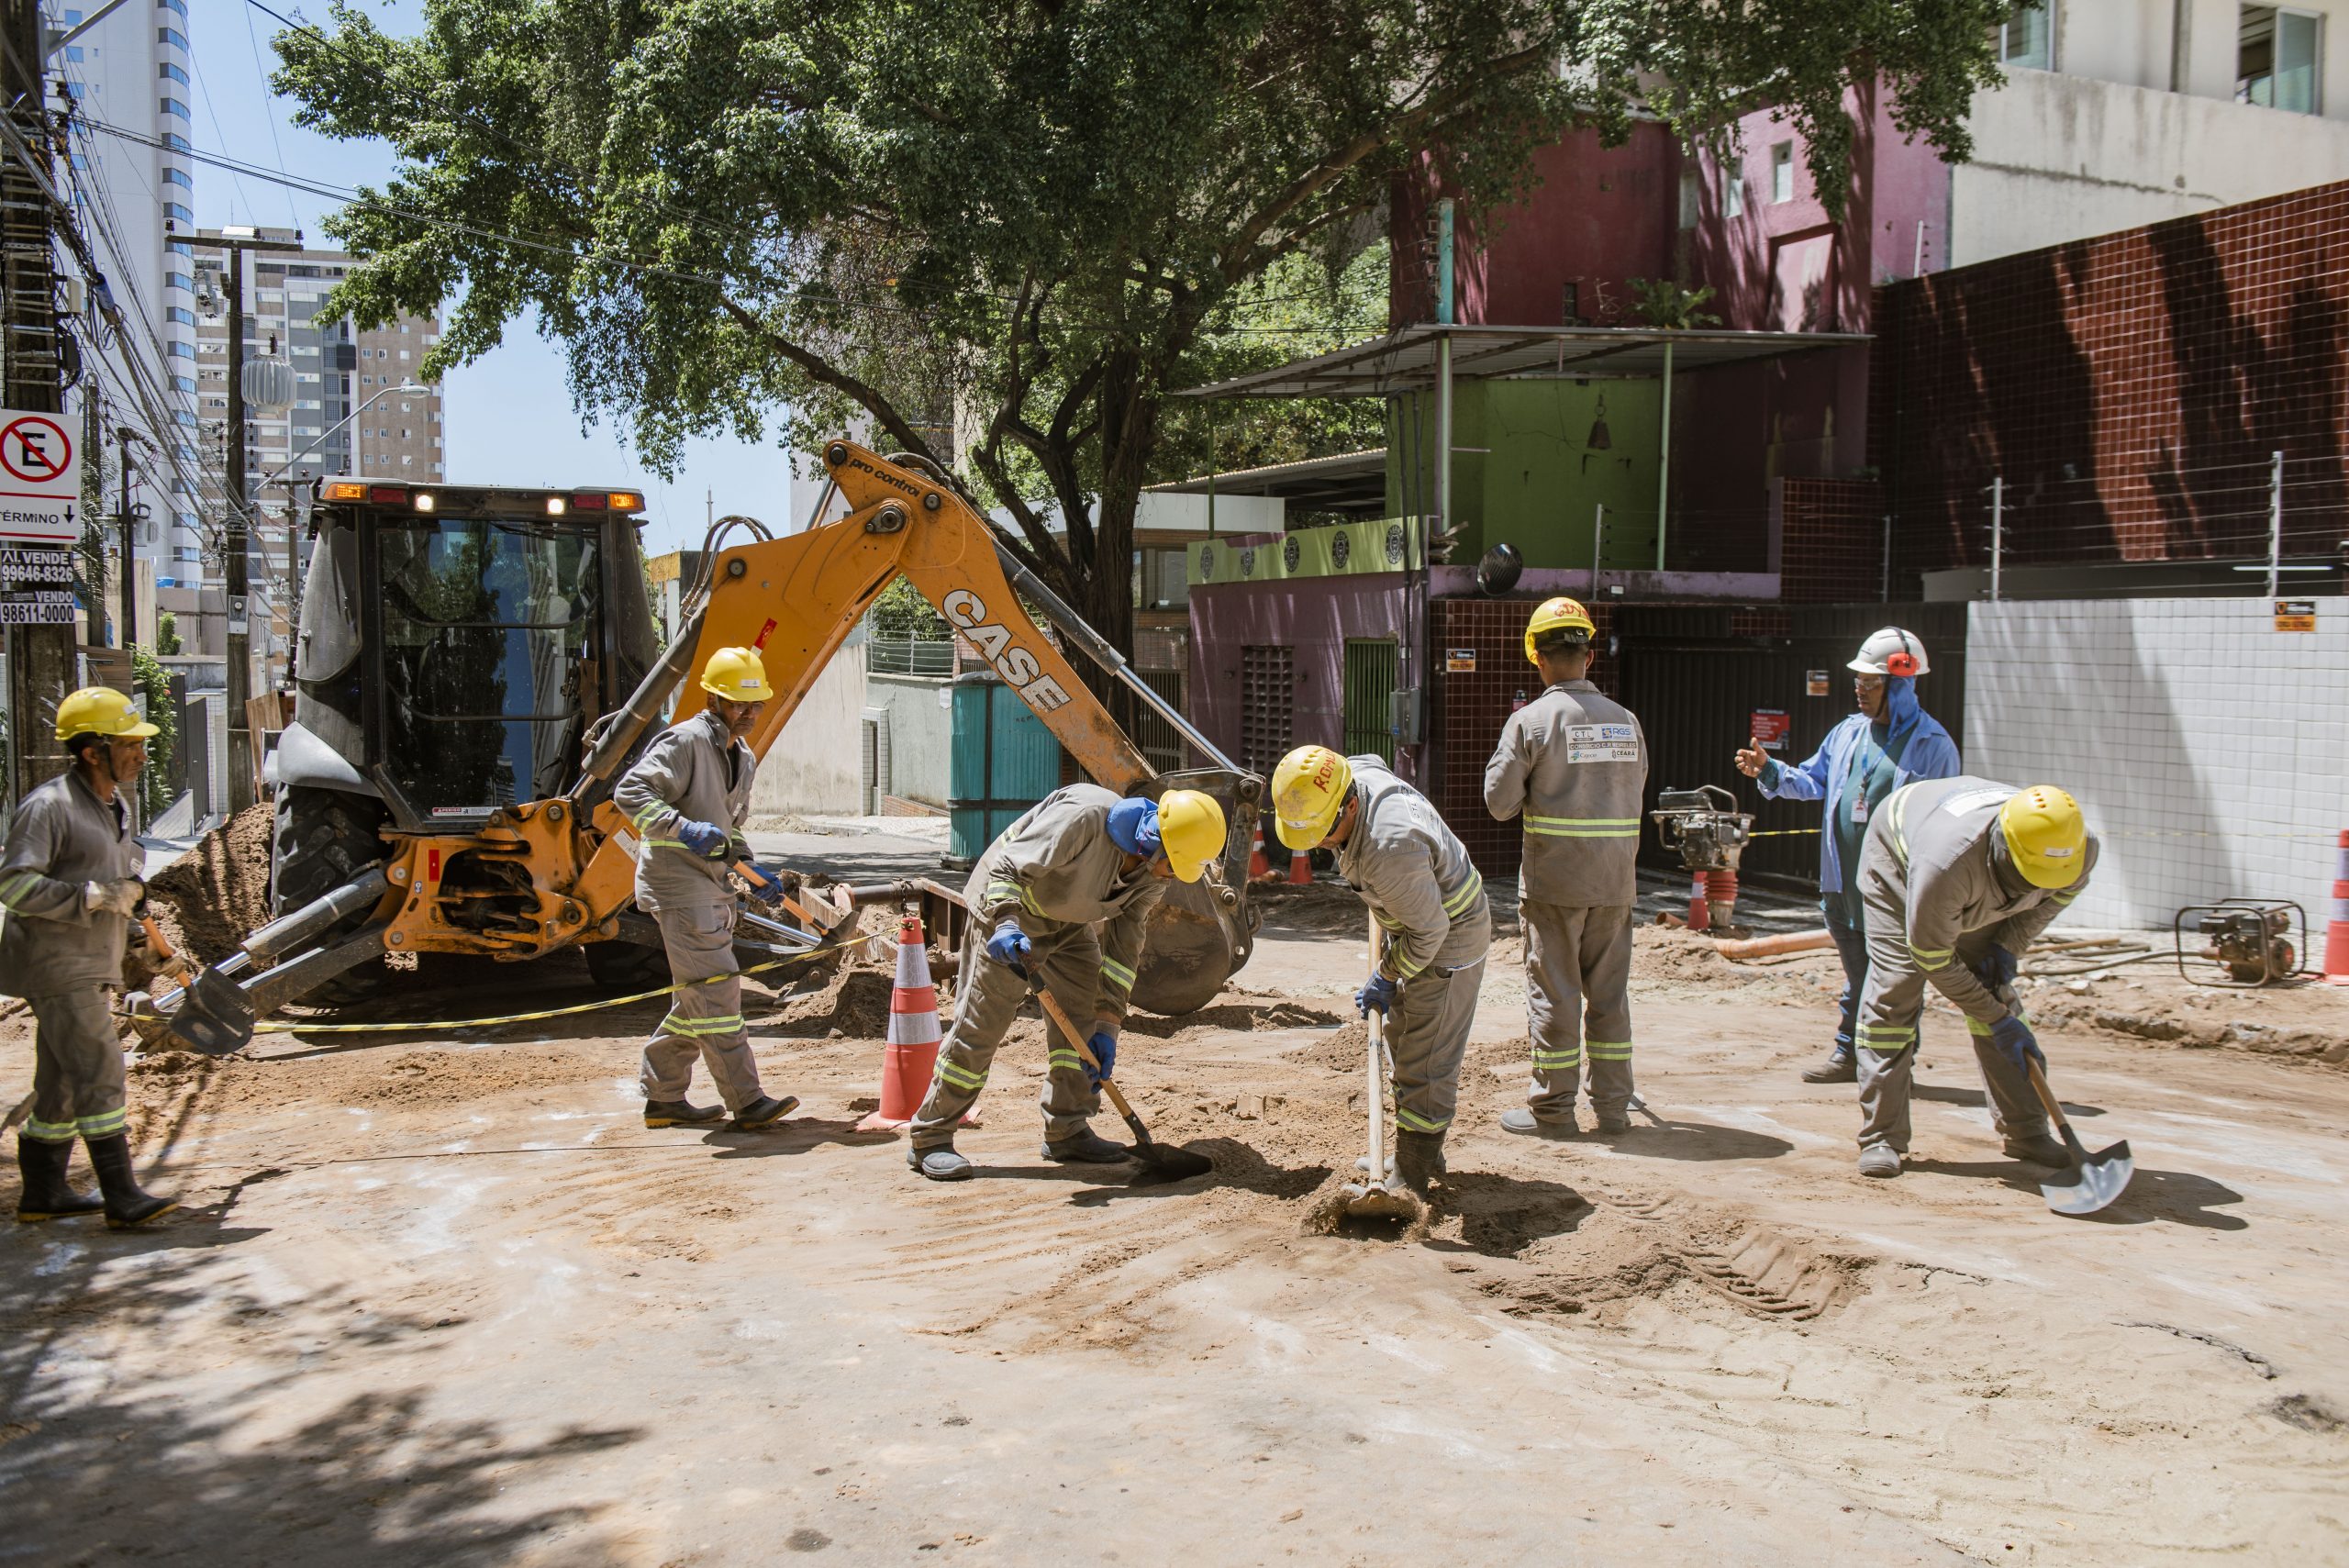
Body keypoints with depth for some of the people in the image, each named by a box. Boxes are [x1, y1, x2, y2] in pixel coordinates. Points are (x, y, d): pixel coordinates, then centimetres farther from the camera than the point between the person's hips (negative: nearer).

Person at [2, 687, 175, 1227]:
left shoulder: (114, 808, 15)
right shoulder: (49, 806, -14)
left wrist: (132, 888, 7)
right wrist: (95, 897, -22)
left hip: (90, 967, 10)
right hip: (58, 965, -9)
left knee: (62, 1080, 14)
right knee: (98, 1072, -12)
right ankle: (122, 1198, -11)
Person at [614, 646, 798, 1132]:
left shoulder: (744, 758, 17)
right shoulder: (686, 741, -12)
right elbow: (630, 792, -21)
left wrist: (751, 872, 12)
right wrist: (682, 827, -32)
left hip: (714, 888, 10)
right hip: (679, 885, -10)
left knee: (698, 998, 13)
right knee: (716, 990, -10)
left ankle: (663, 1097, 22)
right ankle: (747, 1102, -8)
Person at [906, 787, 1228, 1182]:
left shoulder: (1152, 872, -10)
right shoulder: (1082, 818, -34)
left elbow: (1125, 944, -4)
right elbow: (1008, 867, -32)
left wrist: (1107, 1023, -8)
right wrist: (1007, 924, -48)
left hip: (1066, 923, 8)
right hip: (1004, 907, -7)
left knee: (1083, 1019, 0)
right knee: (981, 1023, -9)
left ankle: (1067, 1132, 11)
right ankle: (929, 1140, -1)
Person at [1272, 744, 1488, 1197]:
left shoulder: (1391, 847, -39)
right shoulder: (1354, 774, -13)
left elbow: (1429, 930, -29)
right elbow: (1374, 764, 15)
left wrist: (1386, 978, -12)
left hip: (1447, 938, -10)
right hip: (1411, 928, 10)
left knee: (1425, 1061, -5)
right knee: (1402, 1042, 19)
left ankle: (1412, 1178, 4)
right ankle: (1422, 1153, 32)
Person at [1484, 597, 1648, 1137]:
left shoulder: (1531, 720, -11)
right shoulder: (1625, 721, 3)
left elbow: (1499, 801, -10)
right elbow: (1634, 794, 10)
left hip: (1554, 879, -4)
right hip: (1617, 881, 4)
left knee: (1554, 992, 4)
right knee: (1609, 992, 13)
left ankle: (1551, 1109, 11)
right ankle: (1613, 1106, 19)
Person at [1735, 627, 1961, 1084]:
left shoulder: (1932, 744, -6)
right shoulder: (1847, 733, 11)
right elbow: (1812, 780, 18)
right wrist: (1769, 771, 1)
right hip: (1845, 881, 6)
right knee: (1855, 973, 15)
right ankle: (1849, 1054, 24)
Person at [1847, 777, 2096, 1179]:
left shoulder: (2081, 849, -31)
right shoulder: (1946, 866, -47)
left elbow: (2059, 893, -3)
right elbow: (1932, 959, -30)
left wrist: (2009, 946, -14)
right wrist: (1997, 1020, -25)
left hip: (1983, 893, 5)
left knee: (1997, 994, -2)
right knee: (1894, 987, -14)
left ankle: (2026, 1131, 7)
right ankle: (1880, 1137, -9)